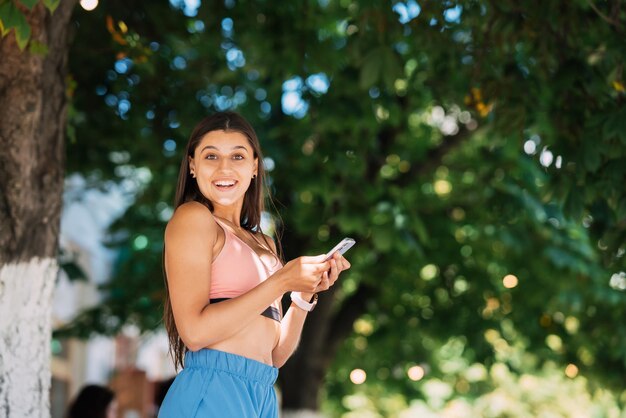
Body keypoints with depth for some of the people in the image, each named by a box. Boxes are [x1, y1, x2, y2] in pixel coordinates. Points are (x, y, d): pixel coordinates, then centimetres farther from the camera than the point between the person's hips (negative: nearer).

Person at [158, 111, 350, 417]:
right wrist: (282, 282, -13)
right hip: (210, 393, -7)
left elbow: (275, 354, 16)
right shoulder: (192, 217, -4)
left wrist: (306, 293, 2)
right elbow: (195, 331, -15)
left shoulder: (263, 244, 17)